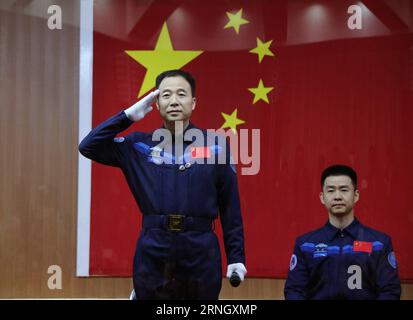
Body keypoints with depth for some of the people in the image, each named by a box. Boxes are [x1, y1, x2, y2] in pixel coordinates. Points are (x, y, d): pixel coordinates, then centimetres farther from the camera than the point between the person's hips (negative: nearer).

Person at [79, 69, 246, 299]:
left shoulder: (215, 146, 2)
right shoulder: (140, 145, 6)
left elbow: (230, 205, 4)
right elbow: (88, 147, 2)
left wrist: (236, 256, 2)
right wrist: (128, 116, -2)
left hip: (202, 252, 0)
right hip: (151, 253, 1)